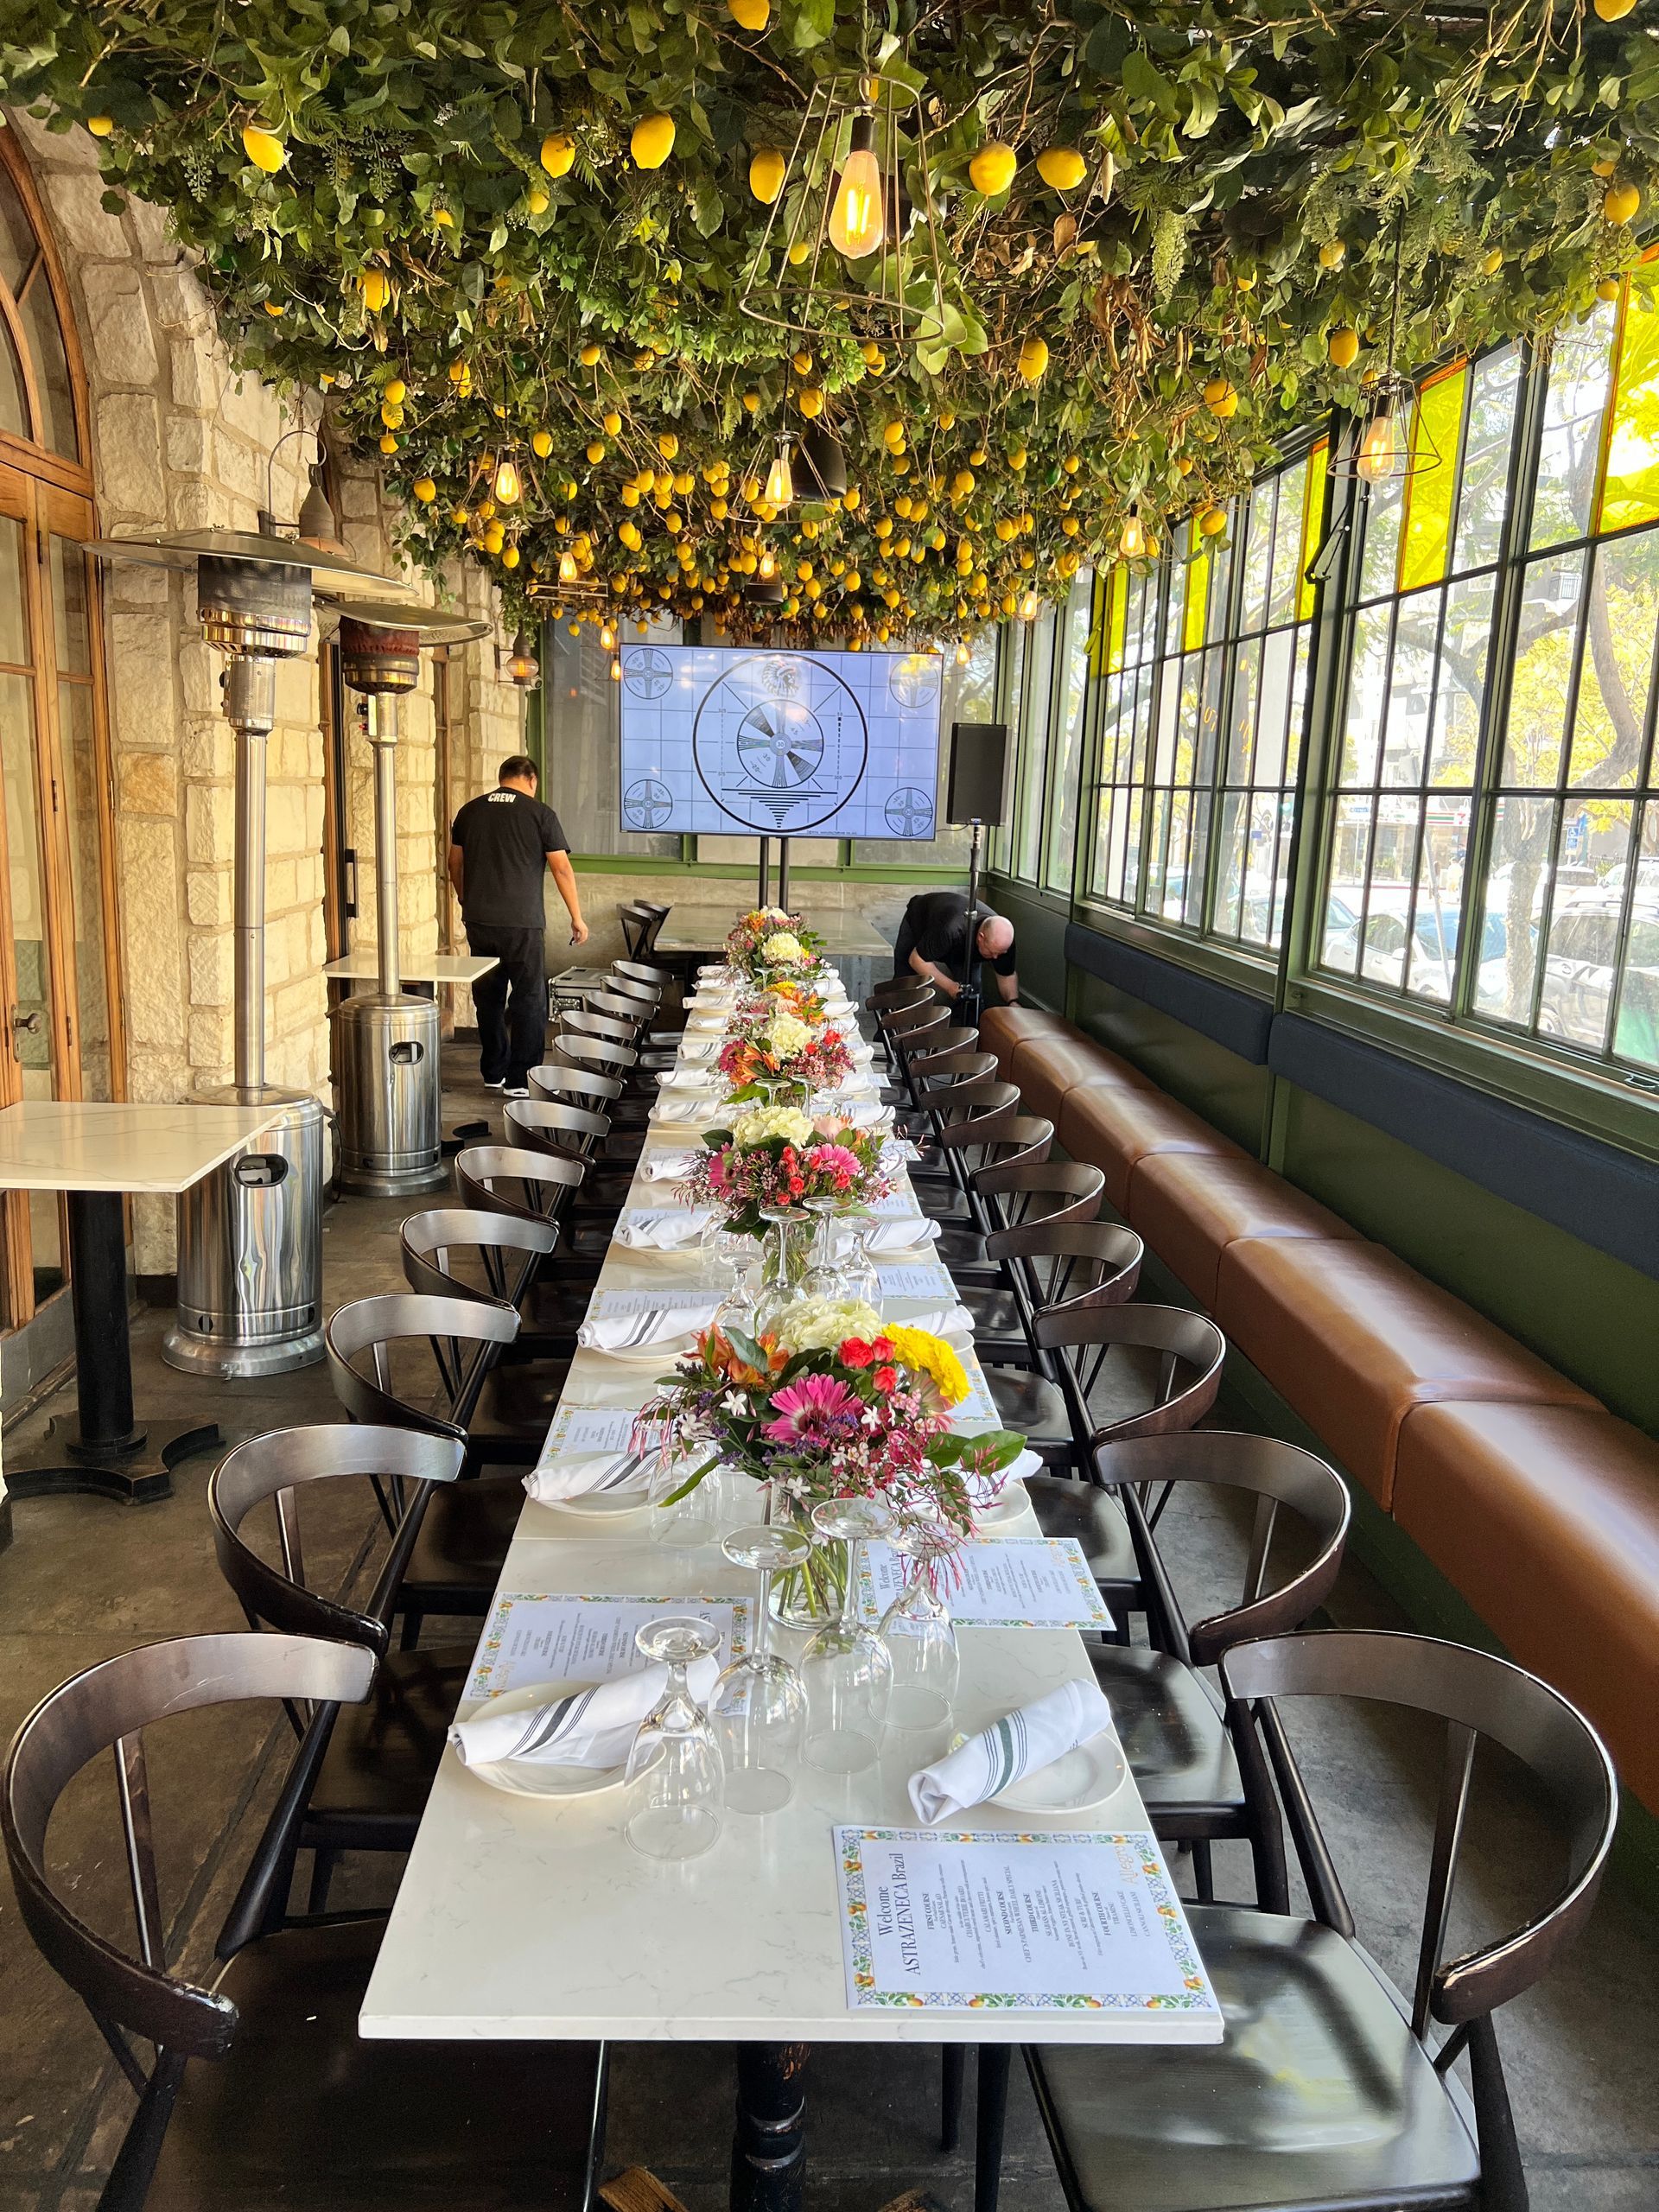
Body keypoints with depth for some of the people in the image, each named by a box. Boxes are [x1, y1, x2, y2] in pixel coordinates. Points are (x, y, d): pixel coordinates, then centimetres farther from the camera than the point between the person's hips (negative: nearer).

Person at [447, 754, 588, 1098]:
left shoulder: (470, 811, 9)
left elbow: (455, 865, 17)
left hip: (478, 920, 5)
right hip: (521, 922, -5)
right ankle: (520, 1079, 1)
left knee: (488, 995, 14)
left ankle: (493, 1072, 22)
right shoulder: (540, 814, -4)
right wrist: (577, 918, 2)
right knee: (529, 998, 2)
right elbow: (562, 869, -5)